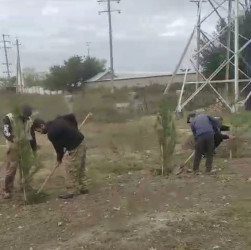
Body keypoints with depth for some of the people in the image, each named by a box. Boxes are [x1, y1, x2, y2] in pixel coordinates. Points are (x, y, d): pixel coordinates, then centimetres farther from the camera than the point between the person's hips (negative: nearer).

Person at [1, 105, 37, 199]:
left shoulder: (29, 120, 6)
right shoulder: (9, 118, -13)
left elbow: (32, 135, 14)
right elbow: (6, 132, -25)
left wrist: (34, 149, 16)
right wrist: (14, 139, -42)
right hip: (14, 148, -5)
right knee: (11, 169, -7)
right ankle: (7, 190, 3)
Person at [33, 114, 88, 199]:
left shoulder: (51, 134, -16)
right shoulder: (57, 120, 7)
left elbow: (58, 147, -6)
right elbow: (72, 116, 13)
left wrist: (59, 159, 13)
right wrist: (74, 130, 17)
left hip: (74, 147, -10)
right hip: (81, 141, 10)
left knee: (71, 170, 0)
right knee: (80, 168, 18)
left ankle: (71, 191, 8)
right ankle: (83, 188, 27)